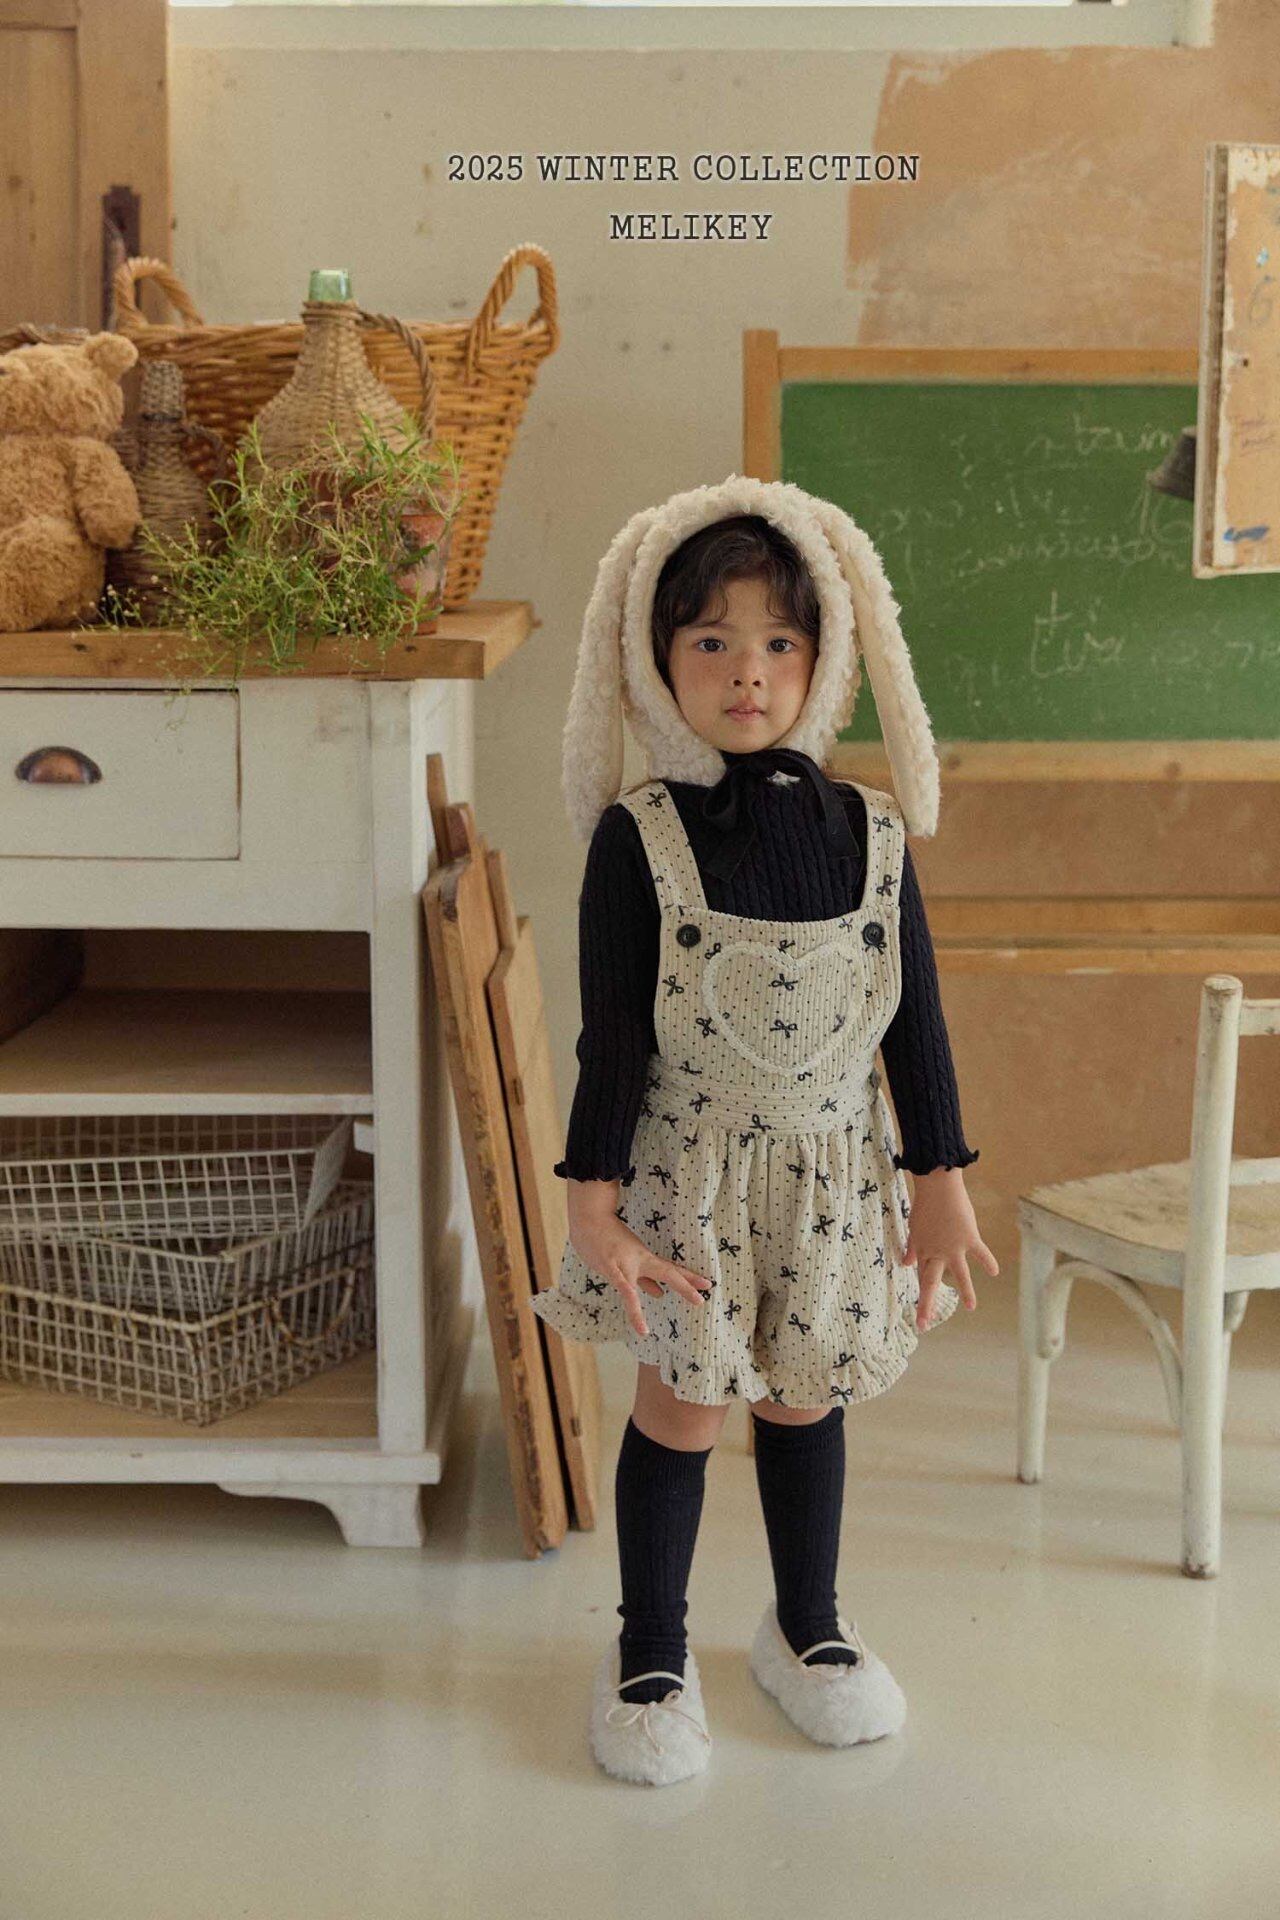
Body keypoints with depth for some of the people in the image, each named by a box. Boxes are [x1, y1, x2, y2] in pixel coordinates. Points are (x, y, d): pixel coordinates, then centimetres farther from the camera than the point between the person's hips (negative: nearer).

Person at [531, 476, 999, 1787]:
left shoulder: (870, 831, -3)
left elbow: (916, 1018, 3)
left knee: (805, 1397, 16)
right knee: (680, 1406, 7)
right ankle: (650, 1653, 27)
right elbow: (610, 1037, -9)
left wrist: (939, 1182, 5)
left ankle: (808, 1628, 37)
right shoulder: (637, 837, -11)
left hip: (832, 1174, 3)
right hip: (686, 1175, -2)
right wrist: (593, 1204, -11)